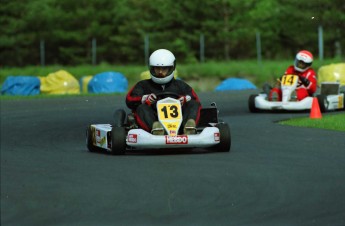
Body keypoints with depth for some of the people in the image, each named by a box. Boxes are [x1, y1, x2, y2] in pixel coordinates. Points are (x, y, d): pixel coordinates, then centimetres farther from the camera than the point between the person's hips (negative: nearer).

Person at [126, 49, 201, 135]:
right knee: (142, 108, -26)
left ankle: (189, 126, -50)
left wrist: (186, 99, -12)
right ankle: (155, 128, -59)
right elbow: (129, 100, 5)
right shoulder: (143, 85, 23)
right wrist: (144, 99, -17)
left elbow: (196, 101, 13)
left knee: (194, 104, -17)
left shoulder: (180, 85, 26)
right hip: (154, 121, -1)